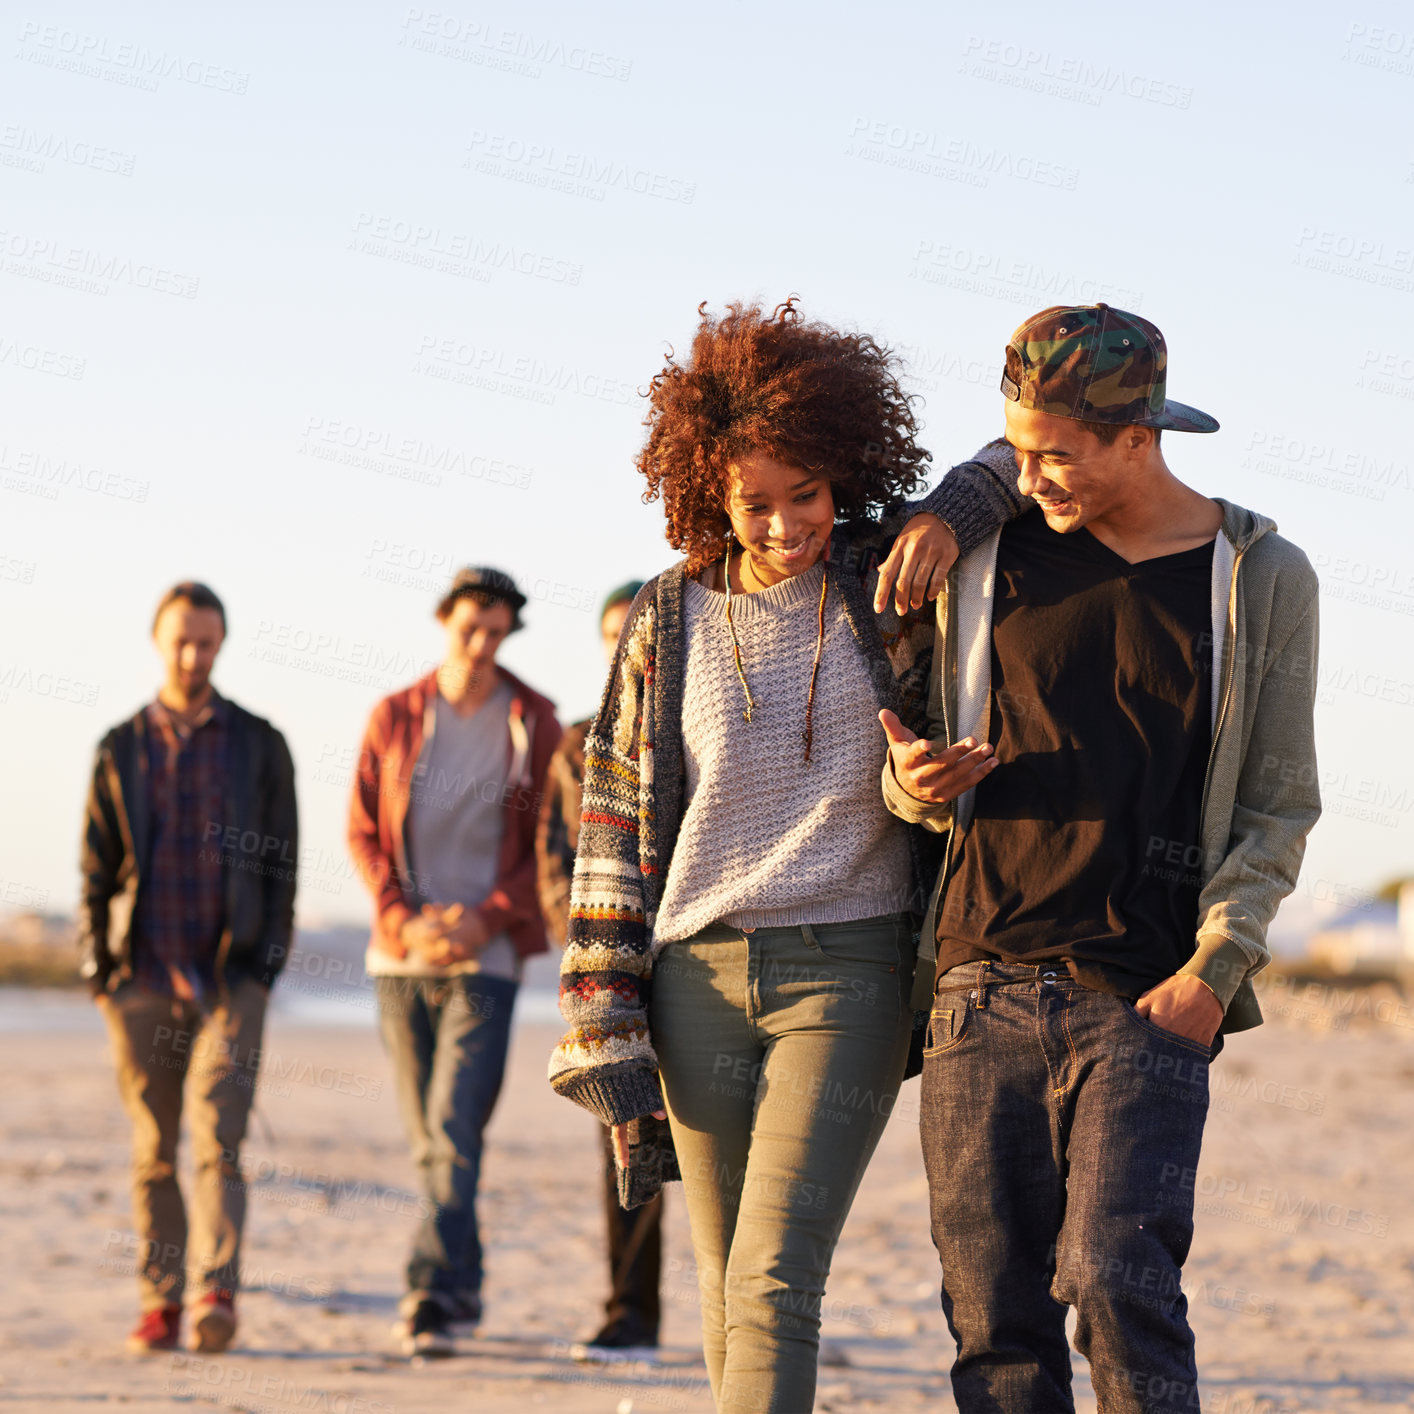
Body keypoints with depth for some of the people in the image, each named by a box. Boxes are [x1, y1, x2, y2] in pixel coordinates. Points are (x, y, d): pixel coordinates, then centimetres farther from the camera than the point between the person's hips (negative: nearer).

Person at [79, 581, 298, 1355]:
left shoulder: (259, 745, 7)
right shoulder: (120, 748, 10)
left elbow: (282, 862, 7)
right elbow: (95, 864, 12)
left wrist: (266, 959, -2)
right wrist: (98, 964, 4)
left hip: (230, 976, -2)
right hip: (142, 977, 2)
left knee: (217, 1134, -14)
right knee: (153, 1149, 4)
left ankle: (215, 1292, -18)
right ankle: (160, 1301, 11)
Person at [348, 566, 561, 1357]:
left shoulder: (533, 723, 2)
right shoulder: (394, 718, 6)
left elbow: (545, 842, 2)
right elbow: (364, 831, 6)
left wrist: (487, 921, -11)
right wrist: (402, 921, -8)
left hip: (486, 956, -3)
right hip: (402, 952, 3)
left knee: (455, 1129, -15)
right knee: (429, 1137, 9)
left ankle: (435, 1298, -18)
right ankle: (464, 1285, 22)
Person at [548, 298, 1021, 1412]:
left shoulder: (892, 578, 2)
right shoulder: (670, 621, 6)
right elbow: (616, 824, 8)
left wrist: (954, 511, -10)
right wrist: (605, 1026, 3)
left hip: (851, 972, -3)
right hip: (699, 978, 3)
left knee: (776, 1281, -15)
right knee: (729, 1297, 6)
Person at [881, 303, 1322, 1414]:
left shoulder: (1262, 579, 4)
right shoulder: (993, 555, 9)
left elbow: (1279, 809, 6)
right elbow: (929, 763, 19)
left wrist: (1213, 969, -8)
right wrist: (916, 787, -6)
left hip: (1147, 996, -3)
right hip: (984, 980, 3)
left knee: (1116, 1278, -18)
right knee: (995, 1314, 0)